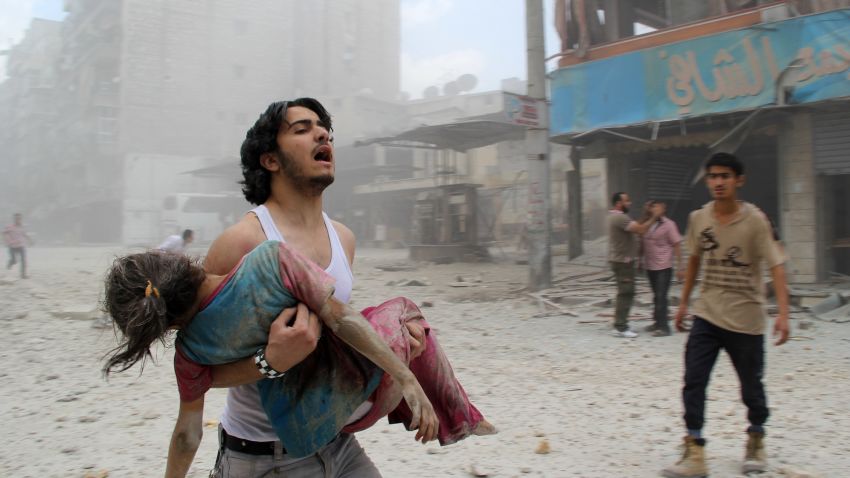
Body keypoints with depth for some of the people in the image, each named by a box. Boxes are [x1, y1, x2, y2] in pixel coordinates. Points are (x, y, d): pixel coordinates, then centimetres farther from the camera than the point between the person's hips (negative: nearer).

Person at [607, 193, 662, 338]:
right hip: (622, 261, -11)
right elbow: (641, 229, -24)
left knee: (626, 293, 16)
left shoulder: (618, 217, 16)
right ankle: (620, 328, -5)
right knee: (625, 293, -8)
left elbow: (637, 227, 15)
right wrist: (654, 217, -14)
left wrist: (648, 216, 8)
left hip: (623, 261, 11)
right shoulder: (619, 217, -19)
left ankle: (620, 325, 22)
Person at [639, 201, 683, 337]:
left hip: (664, 267, -5)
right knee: (656, 296, 15)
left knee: (661, 297, -7)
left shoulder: (668, 225, -9)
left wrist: (679, 267, -12)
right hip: (649, 267, 6)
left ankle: (663, 326, -1)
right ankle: (658, 322, 25)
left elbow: (677, 246, -9)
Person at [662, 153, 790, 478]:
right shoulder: (698, 218, 0)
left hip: (746, 319, -3)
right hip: (706, 316, 3)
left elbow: (775, 266, -14)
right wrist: (684, 302, 16)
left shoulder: (754, 220, -11)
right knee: (693, 383, -8)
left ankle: (756, 442, 38)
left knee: (751, 387, 12)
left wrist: (783, 313, -23)